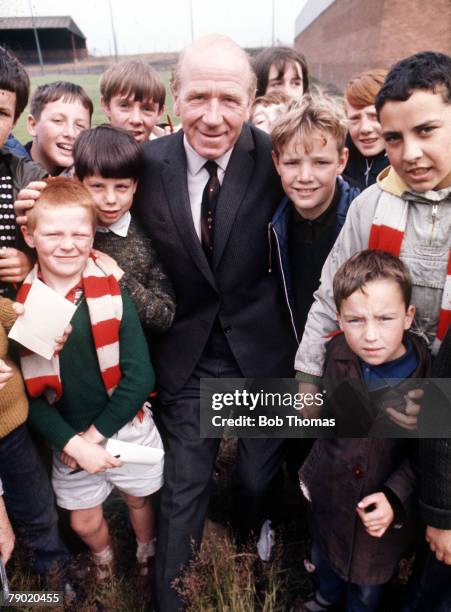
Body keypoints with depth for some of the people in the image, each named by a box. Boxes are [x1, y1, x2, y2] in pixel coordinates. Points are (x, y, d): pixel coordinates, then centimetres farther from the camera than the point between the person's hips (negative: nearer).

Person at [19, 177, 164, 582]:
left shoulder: (113, 294, -15)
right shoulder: (18, 306, -11)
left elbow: (140, 377, -16)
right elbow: (29, 393, -8)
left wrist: (95, 434, -16)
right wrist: (72, 443, -15)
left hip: (127, 430, -1)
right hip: (67, 440, 1)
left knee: (138, 501, 22)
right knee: (85, 523, 19)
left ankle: (147, 557, 56)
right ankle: (104, 562, 55)